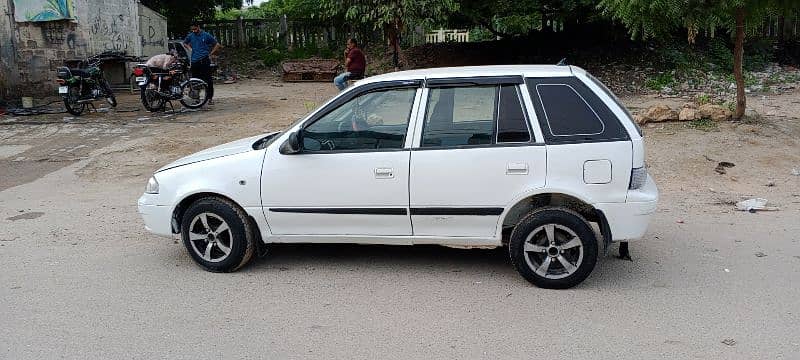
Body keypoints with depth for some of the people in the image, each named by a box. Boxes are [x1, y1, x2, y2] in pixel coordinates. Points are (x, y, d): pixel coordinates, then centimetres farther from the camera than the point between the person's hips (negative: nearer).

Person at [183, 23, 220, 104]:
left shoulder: (206, 35, -1)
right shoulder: (190, 36, 9)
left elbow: (217, 44, 4)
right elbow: (185, 43, 30)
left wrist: (210, 54, 1)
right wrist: (190, 48, 13)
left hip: (204, 61, -4)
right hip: (194, 61, 4)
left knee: (208, 79, -6)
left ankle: (210, 98, -2)